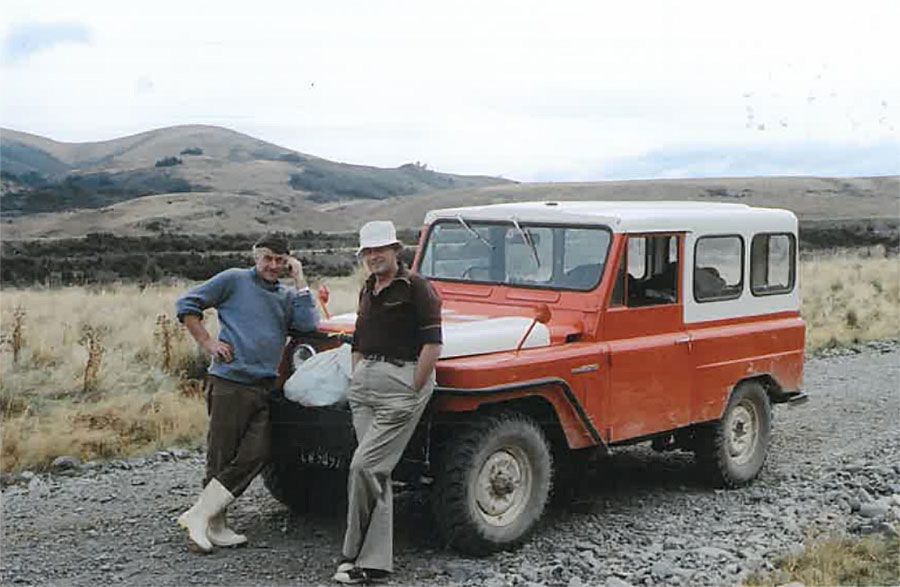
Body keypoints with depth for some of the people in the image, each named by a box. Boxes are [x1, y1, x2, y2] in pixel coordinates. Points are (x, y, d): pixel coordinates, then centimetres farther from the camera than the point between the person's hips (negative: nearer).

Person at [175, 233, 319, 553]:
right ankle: (214, 525, 9)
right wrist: (208, 343, -4)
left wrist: (299, 280, 2)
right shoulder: (234, 280, 3)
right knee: (222, 455, -2)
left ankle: (199, 515, 6)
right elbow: (186, 304, 2)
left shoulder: (286, 296, 17)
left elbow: (308, 323, -1)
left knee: (255, 455, -1)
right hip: (230, 381, -6)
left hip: (264, 387, 6)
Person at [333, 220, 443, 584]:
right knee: (376, 471, 8)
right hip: (365, 381, 8)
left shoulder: (415, 287, -7)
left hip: (402, 379, -8)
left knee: (364, 466, -12)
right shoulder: (367, 290, 17)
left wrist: (411, 391, -15)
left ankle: (358, 557, 0)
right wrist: (356, 379, 16)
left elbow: (433, 342, -13)